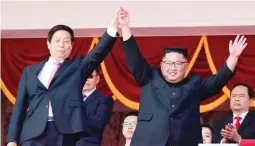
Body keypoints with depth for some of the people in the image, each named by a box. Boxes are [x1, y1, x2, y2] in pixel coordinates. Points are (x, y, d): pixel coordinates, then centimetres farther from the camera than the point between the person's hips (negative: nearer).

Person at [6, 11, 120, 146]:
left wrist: (114, 25, -19)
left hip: (65, 133, -1)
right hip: (34, 132, 1)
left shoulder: (77, 66, 17)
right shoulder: (30, 70, 19)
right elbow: (20, 105, 16)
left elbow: (98, 53, -1)